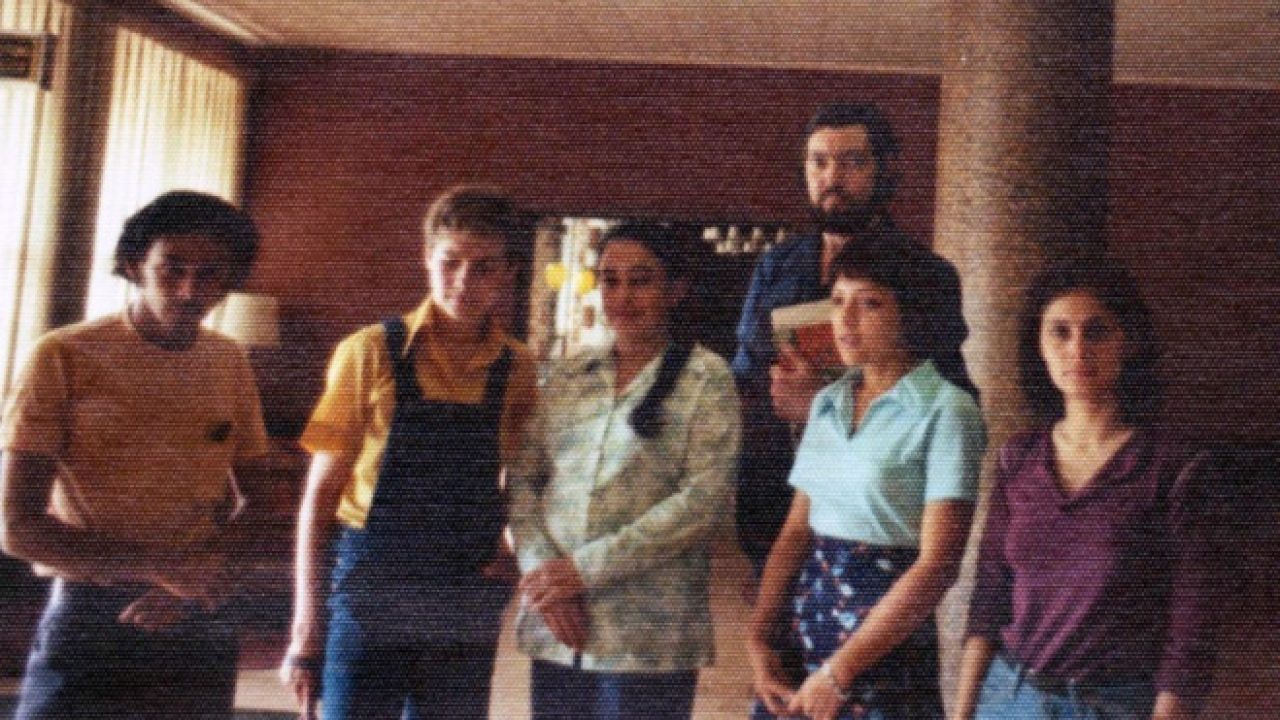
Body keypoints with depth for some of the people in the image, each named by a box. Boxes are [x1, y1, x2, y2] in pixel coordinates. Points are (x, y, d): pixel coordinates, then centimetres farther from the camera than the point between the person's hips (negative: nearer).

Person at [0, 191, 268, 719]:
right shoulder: (64, 357, -7)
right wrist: (162, 566, -19)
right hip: (91, 621, -3)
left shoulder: (230, 364, 4)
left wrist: (194, 582, -8)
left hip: (199, 629, 3)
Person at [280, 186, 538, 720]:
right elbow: (320, 495, -3)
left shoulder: (517, 370, 2)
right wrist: (306, 628, -6)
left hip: (467, 608, 3)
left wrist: (516, 555, -2)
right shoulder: (372, 353, -5)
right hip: (371, 593, -2)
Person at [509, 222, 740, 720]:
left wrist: (588, 567, -13)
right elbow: (522, 481, 8)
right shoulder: (567, 379, 11)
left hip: (647, 637, -4)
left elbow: (707, 497, -11)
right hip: (554, 629, 4)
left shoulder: (705, 378, -2)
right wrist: (542, 569, -9)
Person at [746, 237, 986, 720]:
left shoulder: (945, 410, -11)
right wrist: (759, 639, -5)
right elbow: (796, 531, 7)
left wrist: (839, 671, -14)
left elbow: (937, 564, -15)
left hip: (886, 646, -5)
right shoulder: (828, 403, 7)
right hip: (800, 627, 5)